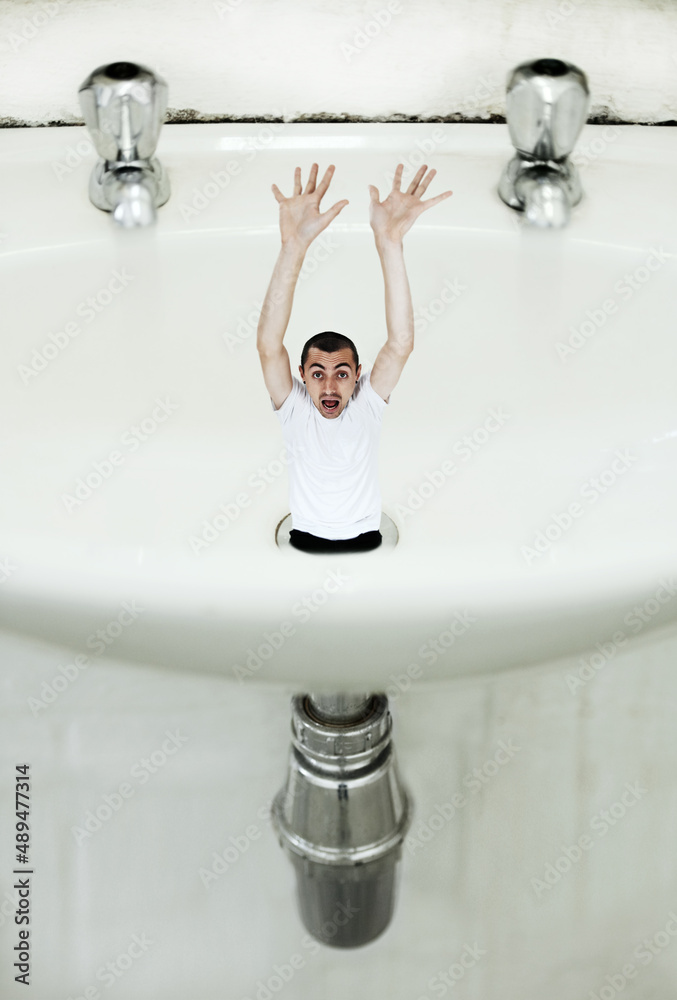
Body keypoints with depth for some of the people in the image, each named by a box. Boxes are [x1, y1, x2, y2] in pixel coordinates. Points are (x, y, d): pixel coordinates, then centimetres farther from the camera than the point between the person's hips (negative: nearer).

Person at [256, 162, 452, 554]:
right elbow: (269, 344, -25)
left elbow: (401, 343, -24)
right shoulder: (294, 407, -8)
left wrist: (390, 242, -36)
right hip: (306, 540, 0)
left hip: (365, 541, 0)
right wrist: (294, 246, -38)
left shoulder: (367, 404, -7)